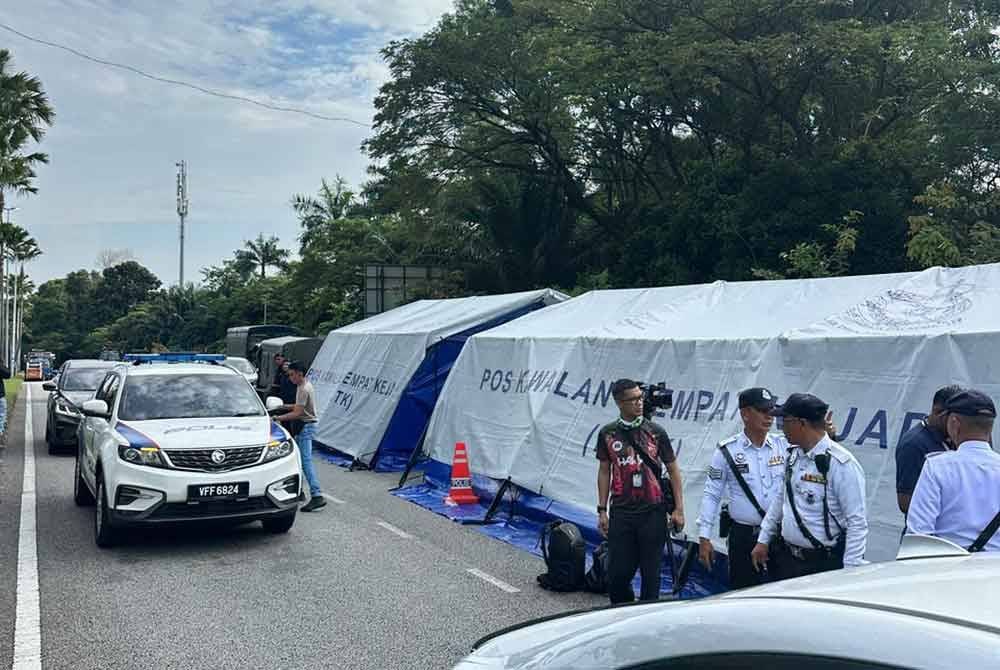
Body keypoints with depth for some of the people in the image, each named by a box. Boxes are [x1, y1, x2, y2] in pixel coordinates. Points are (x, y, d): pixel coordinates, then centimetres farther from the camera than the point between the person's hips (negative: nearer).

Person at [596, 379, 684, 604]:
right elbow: (604, 471, 11)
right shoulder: (607, 434, 5)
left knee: (650, 572, 5)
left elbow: (673, 470, 5)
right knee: (617, 573, 3)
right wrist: (602, 510, 7)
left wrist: (678, 509, 0)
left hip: (653, 512, -1)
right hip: (621, 512, 1)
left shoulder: (655, 432, 1)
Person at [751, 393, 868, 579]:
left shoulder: (841, 464, -18)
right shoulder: (793, 455, 6)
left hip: (824, 565, -7)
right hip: (786, 558, 7)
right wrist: (763, 541, 19)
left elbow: (857, 522, -18)